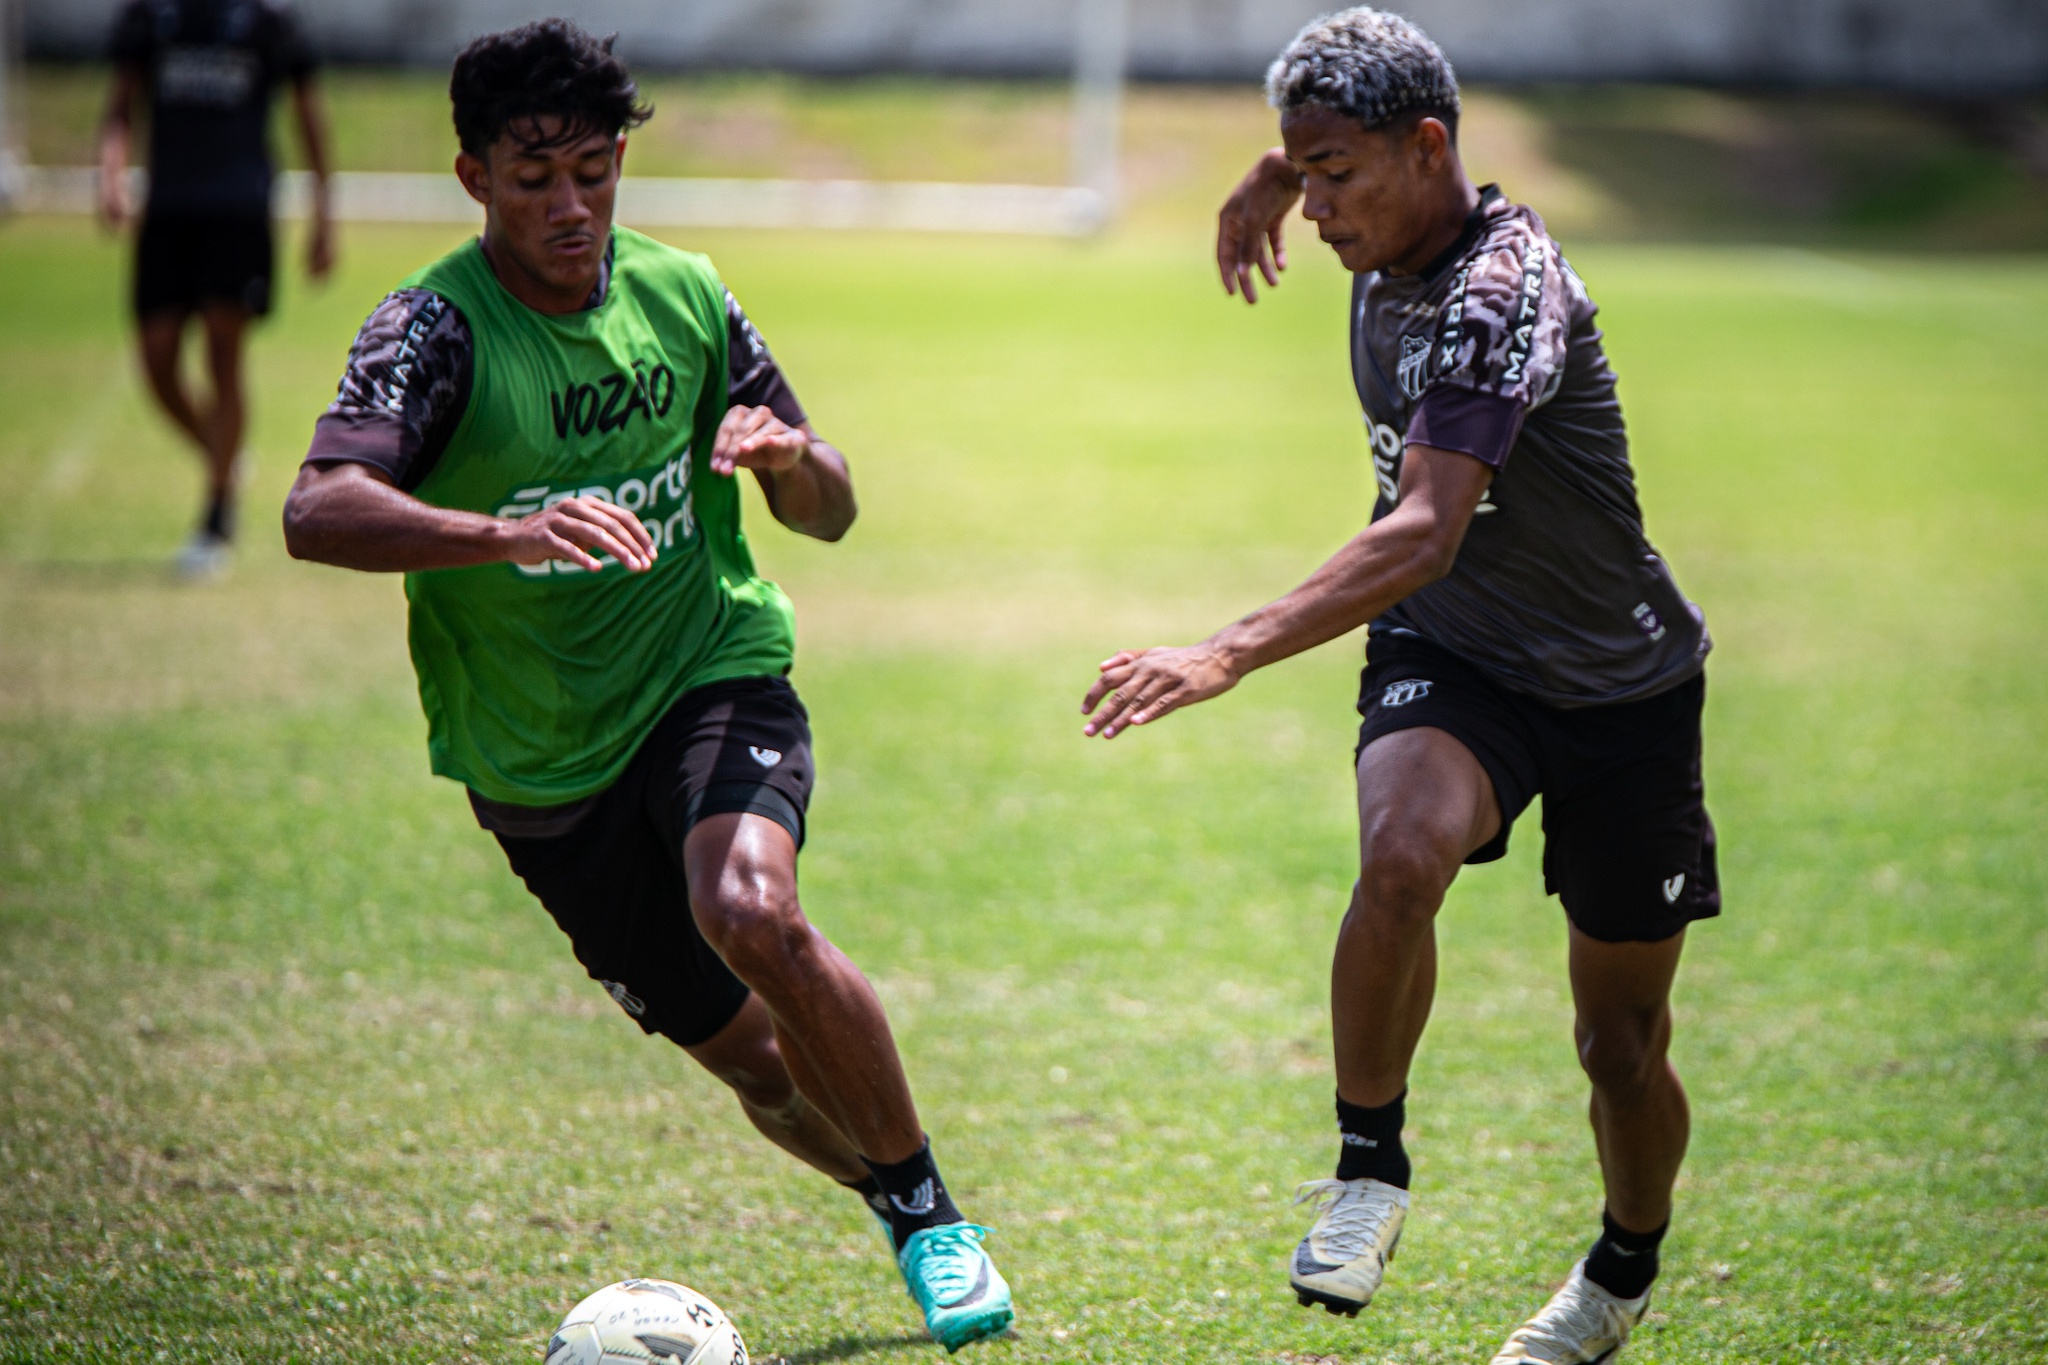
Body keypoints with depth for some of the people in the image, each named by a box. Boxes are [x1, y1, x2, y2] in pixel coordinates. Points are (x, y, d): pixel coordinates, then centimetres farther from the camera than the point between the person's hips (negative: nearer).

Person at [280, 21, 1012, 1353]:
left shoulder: (684, 295, -1)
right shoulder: (437, 327, -13)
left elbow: (831, 514, 8)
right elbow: (316, 512, -30)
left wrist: (791, 457, -16)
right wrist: (509, 532, -45)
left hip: (714, 673, 0)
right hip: (542, 766, 0)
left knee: (752, 913, -31)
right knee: (756, 1061, 3)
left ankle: (930, 1213, -13)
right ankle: (912, 1208, 32)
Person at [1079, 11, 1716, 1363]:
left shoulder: (1504, 292, -28)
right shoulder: (1393, 247, -4)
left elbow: (1426, 533, -41)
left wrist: (1232, 652, -50)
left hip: (1622, 692, -5)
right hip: (1449, 661, 5)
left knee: (1622, 1039, 7)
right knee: (1402, 853, -31)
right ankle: (1369, 1165, -15)